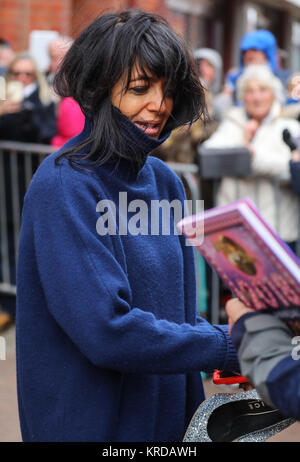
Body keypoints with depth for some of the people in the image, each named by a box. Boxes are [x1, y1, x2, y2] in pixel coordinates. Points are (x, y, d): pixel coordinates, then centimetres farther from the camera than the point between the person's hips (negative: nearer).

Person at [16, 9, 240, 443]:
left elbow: (176, 306, 10)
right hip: (91, 422, -7)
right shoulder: (64, 185, -19)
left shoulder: (164, 180, 4)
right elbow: (106, 330, -25)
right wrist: (229, 345, -19)